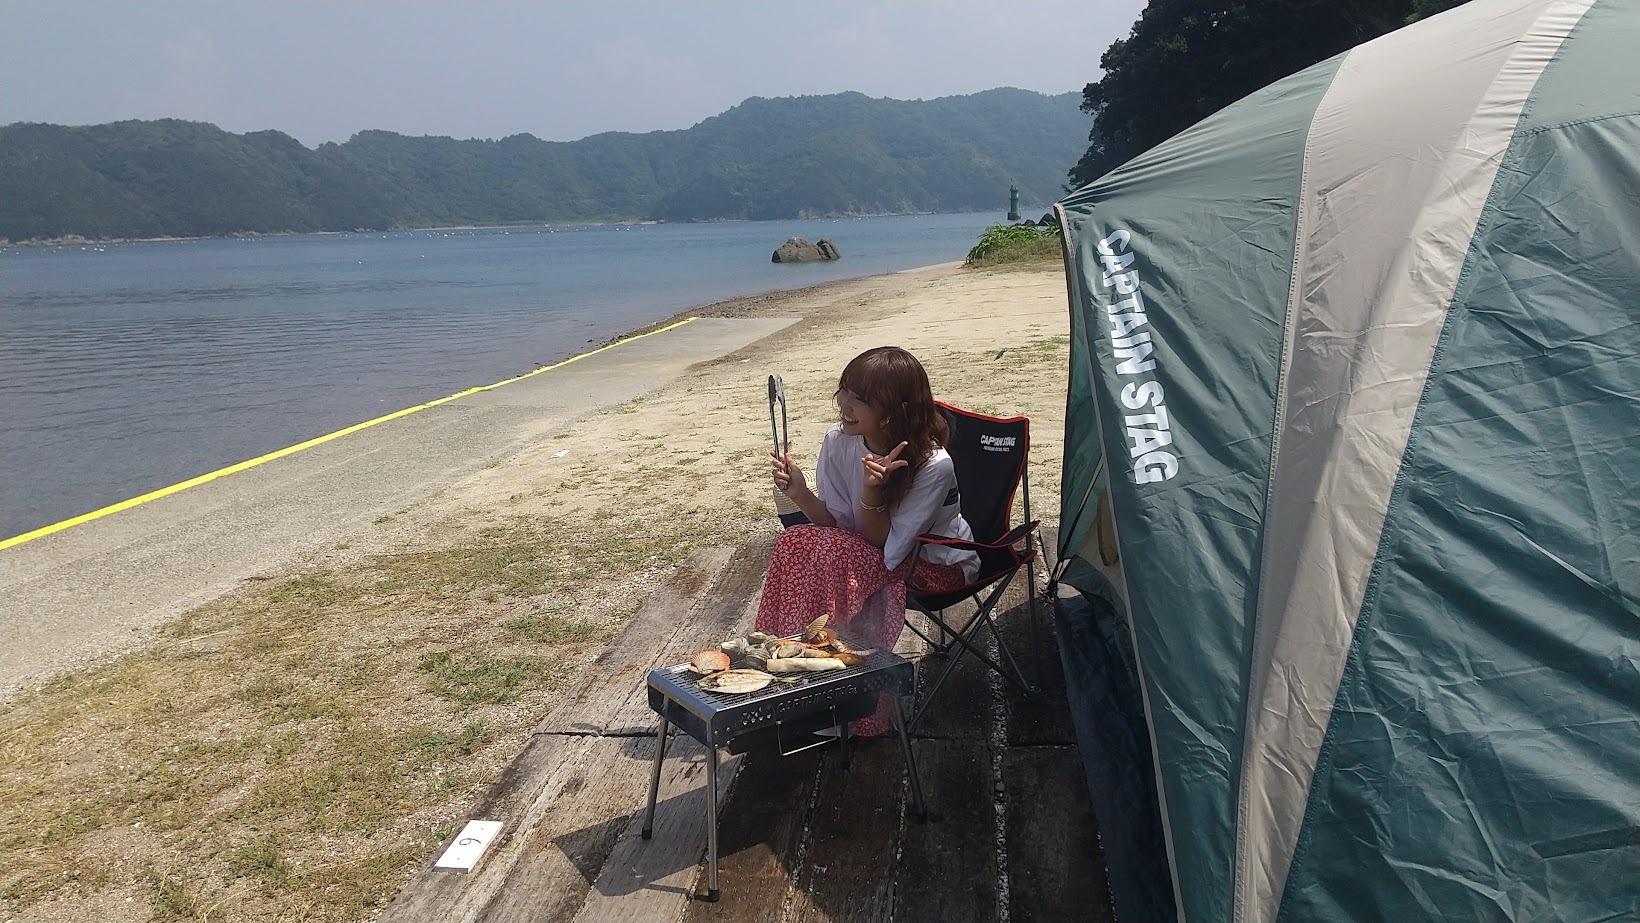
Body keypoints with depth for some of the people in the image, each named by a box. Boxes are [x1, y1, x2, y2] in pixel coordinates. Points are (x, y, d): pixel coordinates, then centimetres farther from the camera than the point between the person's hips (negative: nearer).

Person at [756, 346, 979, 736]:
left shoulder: (934, 466, -28)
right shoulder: (839, 440, -14)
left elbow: (885, 547, -24)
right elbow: (837, 524, -9)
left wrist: (872, 492, -39)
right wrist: (801, 494, -27)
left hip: (936, 565, -5)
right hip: (868, 554, 5)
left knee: (831, 557, -30)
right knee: (797, 541, -23)